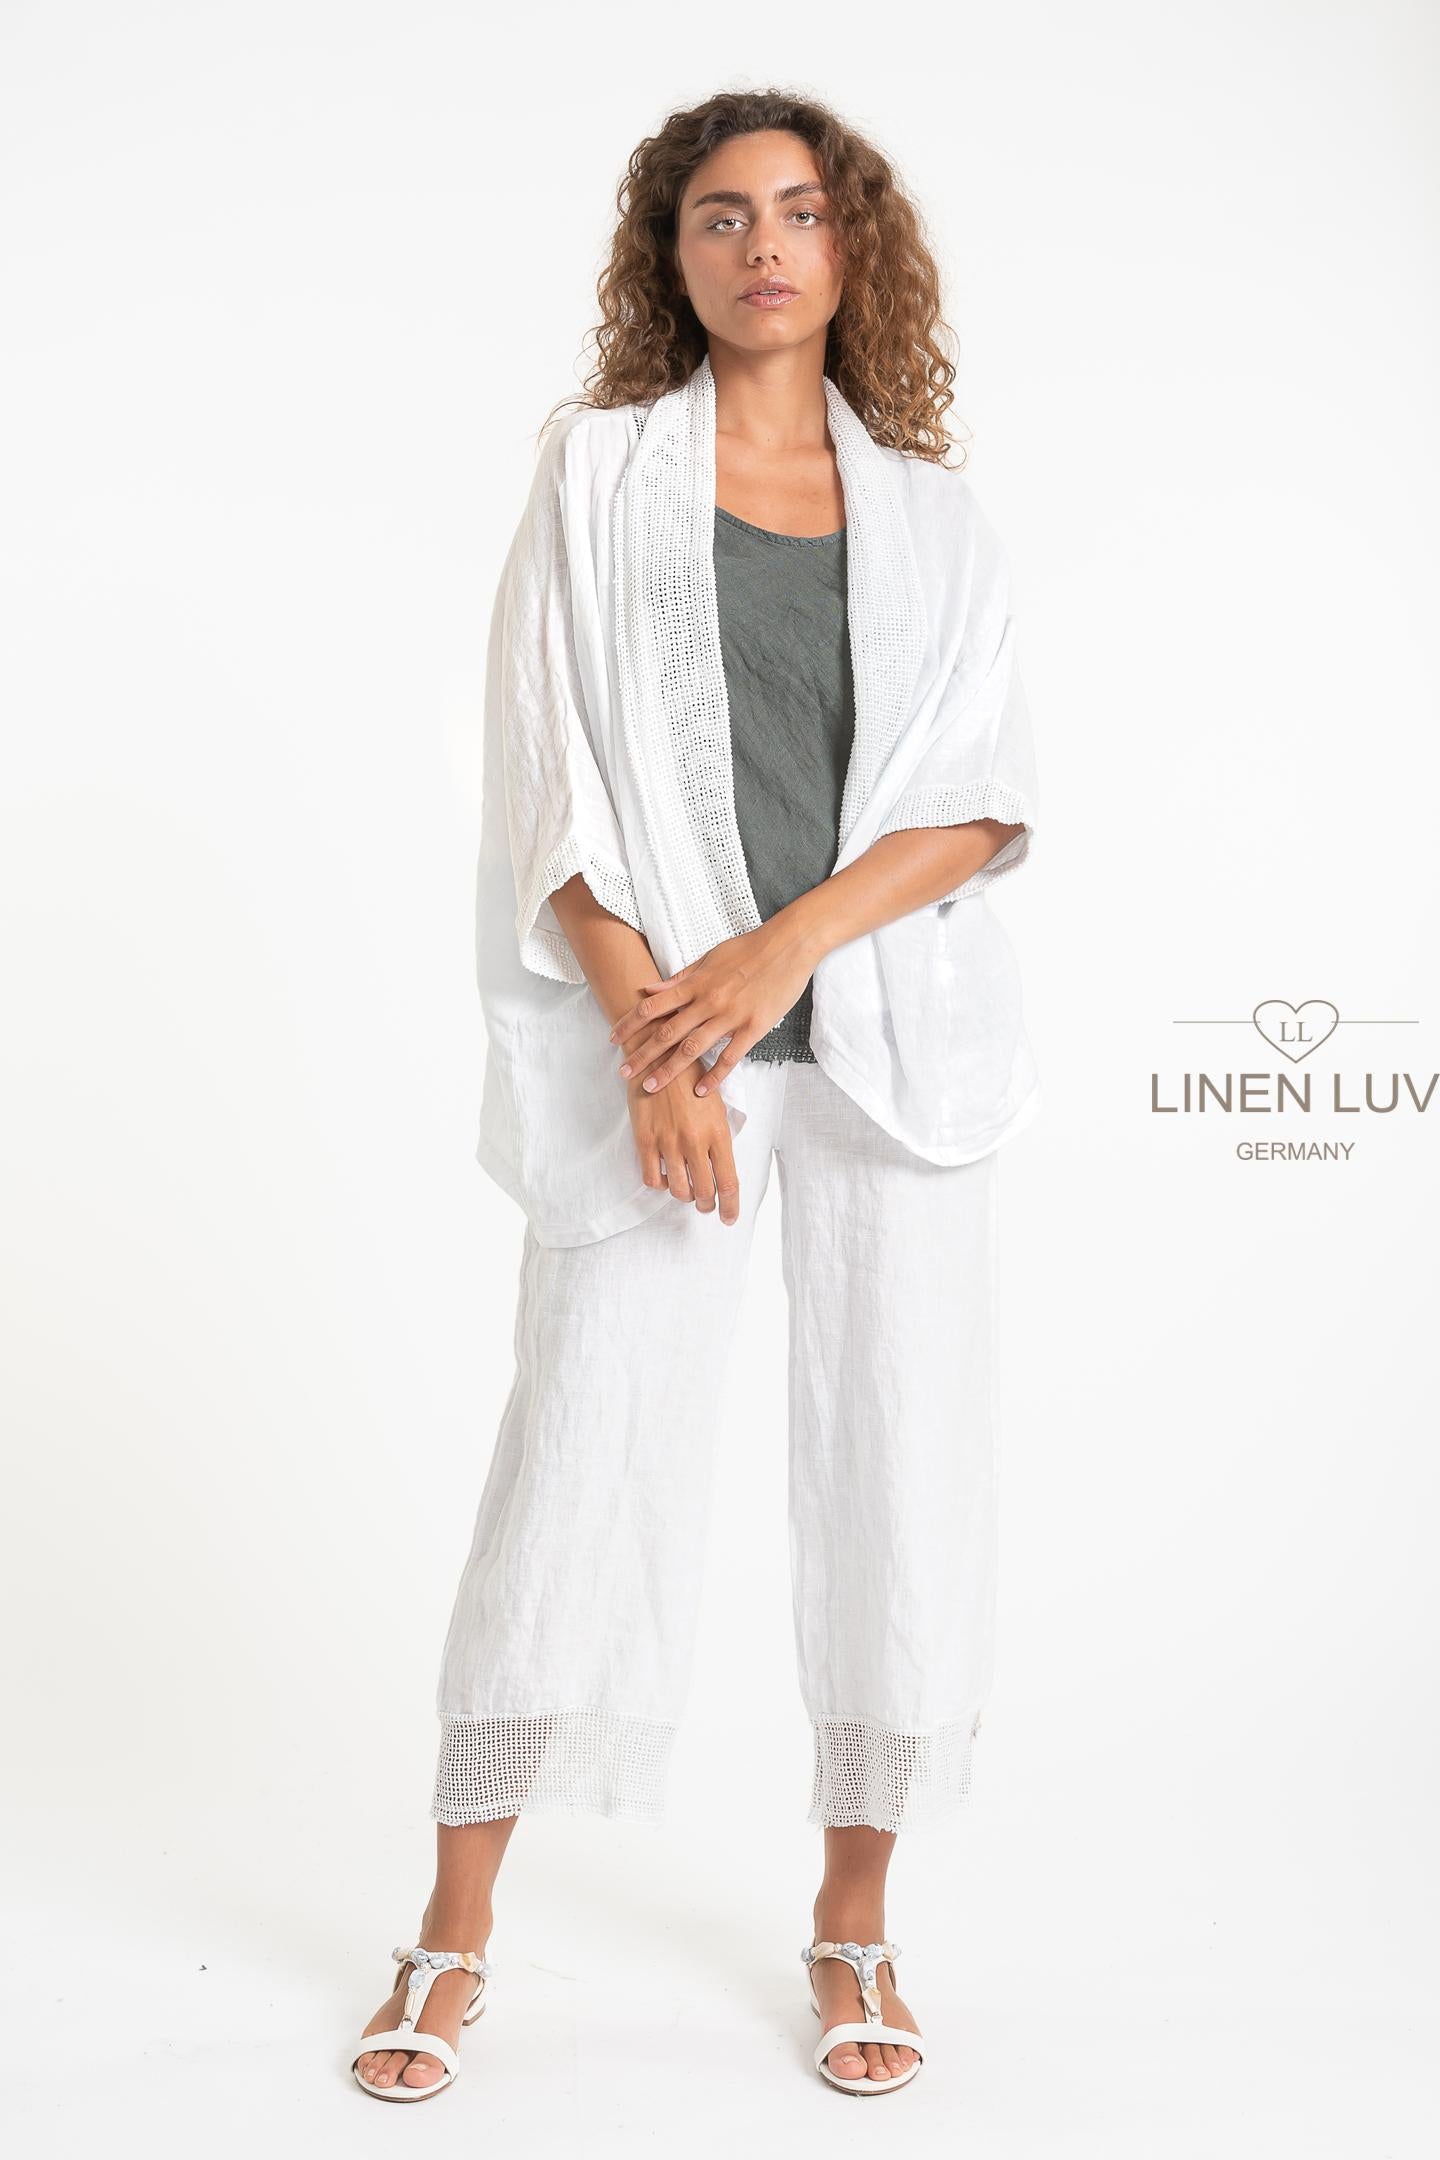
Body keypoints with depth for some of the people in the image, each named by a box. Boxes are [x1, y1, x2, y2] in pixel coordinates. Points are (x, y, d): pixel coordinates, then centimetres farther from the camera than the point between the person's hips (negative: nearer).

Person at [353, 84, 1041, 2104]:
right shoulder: (599, 470, 7)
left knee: (901, 1454, 3)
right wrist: (649, 1042, -13)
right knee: (585, 1449, -3)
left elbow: (984, 799, 2)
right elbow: (554, 782, -2)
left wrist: (783, 948, -13)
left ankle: (856, 1919, 20)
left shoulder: (931, 513, 11)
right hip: (651, 1035, -2)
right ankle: (456, 1932, 14)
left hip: (891, 1029, 2)